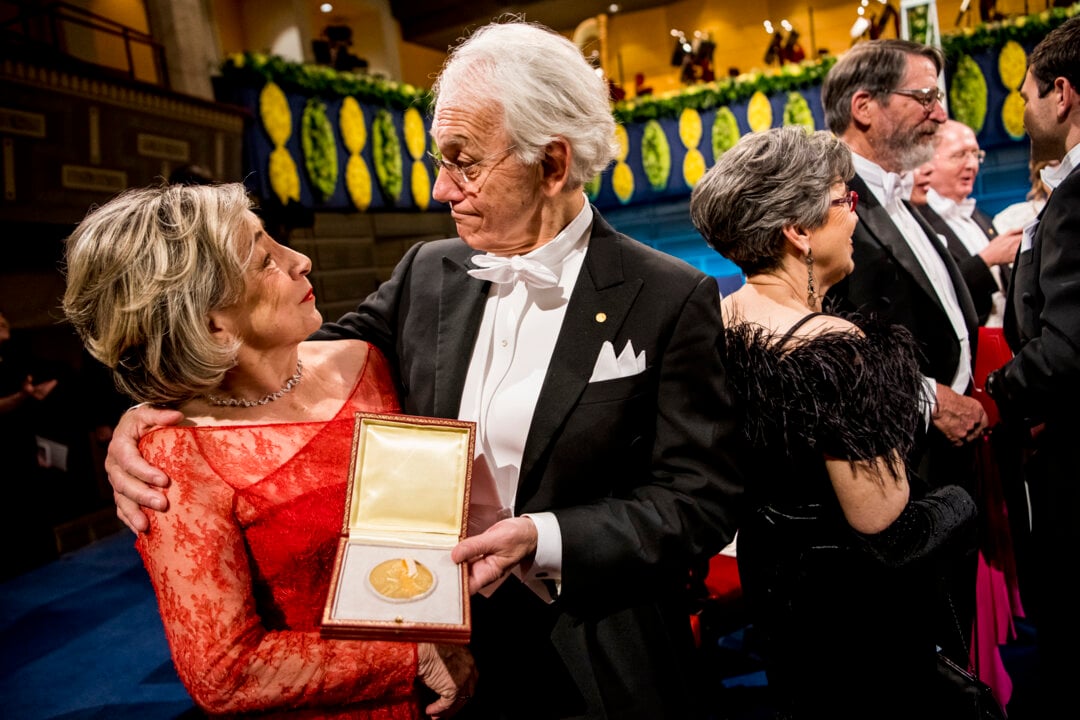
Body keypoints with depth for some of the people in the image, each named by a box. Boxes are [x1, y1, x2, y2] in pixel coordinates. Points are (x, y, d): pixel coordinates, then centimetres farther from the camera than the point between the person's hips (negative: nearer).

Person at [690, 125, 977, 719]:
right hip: (850, 597, -7)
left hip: (766, 570, 8)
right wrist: (957, 504, -8)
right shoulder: (833, 347, -30)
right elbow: (889, 535, -27)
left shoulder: (720, 320, -5)